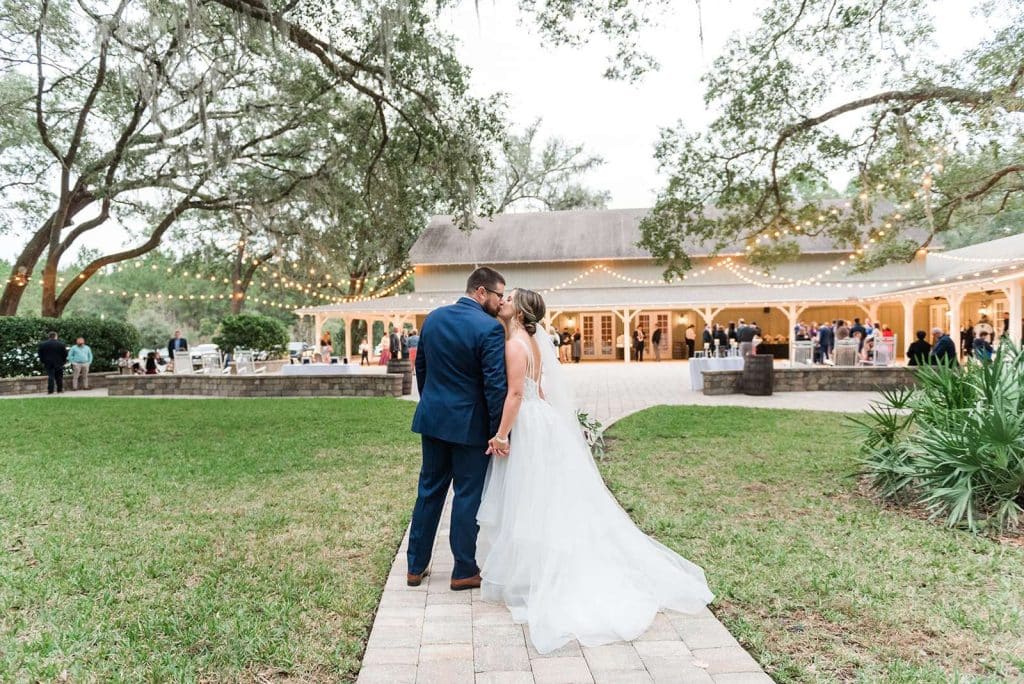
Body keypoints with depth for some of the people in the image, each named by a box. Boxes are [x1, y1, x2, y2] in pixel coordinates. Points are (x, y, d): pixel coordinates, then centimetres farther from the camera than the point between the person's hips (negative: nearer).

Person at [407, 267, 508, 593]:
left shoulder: (433, 318, 5)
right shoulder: (490, 327, -16)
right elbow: (496, 385, -19)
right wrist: (499, 432, -12)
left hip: (432, 418, 6)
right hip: (469, 425, -6)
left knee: (429, 491, 17)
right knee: (468, 495, 7)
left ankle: (416, 566, 27)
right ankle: (464, 571, 20)